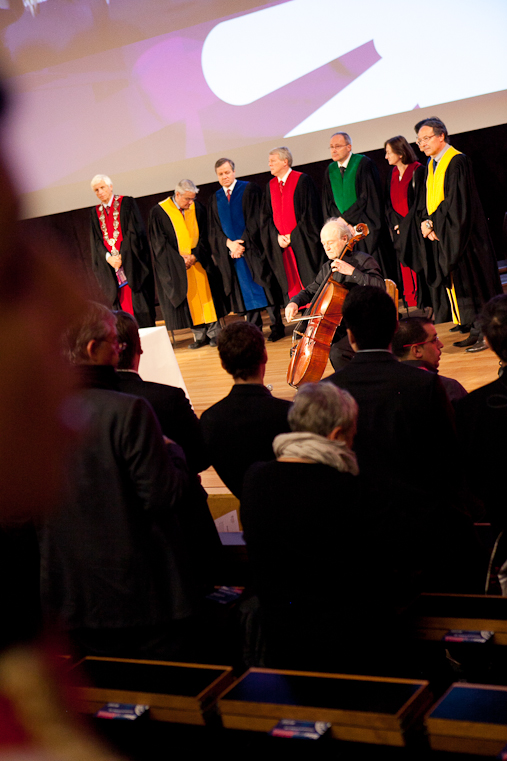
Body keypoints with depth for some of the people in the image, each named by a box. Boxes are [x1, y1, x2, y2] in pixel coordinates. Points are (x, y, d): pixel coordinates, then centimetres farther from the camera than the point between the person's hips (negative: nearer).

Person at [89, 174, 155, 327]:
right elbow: (96, 242, 9)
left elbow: (134, 231, -6)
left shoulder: (126, 203, 2)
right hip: (110, 265, 4)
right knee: (120, 302, -1)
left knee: (137, 302, -7)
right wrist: (109, 258, -9)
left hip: (130, 261, -4)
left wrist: (122, 256, -14)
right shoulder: (95, 213, 14)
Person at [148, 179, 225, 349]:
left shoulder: (197, 209, 4)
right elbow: (160, 243, -7)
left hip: (199, 261, 3)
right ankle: (199, 336, 5)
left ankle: (214, 333, 8)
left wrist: (195, 256, -11)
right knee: (189, 299, -1)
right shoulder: (159, 212, -5)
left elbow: (203, 237, 4)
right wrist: (180, 259, -14)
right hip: (177, 266, -2)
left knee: (206, 295, 2)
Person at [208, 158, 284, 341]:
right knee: (245, 290, 4)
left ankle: (277, 325, 1)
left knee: (264, 285, -3)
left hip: (252, 248, -4)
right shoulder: (215, 199, 13)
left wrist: (243, 243, -13)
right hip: (231, 251, 4)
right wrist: (229, 243, -9)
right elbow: (214, 230, 8)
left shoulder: (250, 189, 0)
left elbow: (254, 220, -6)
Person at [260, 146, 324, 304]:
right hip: (282, 245, 5)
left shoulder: (302, 180, -4)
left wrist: (293, 236, -12)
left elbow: (310, 213, -8)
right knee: (290, 283, 4)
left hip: (302, 243, -5)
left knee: (309, 283, -3)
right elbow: (266, 216, 13)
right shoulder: (270, 186, 13)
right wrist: (276, 236, -4)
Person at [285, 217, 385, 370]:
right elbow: (310, 291, 22)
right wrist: (294, 302, 1)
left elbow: (380, 287, -24)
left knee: (337, 352, -31)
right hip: (338, 326, 8)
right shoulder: (327, 268, 13)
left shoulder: (363, 261, -9)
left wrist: (352, 271, -29)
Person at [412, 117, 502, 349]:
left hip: (459, 233, -8)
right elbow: (426, 200, 12)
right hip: (439, 234, 8)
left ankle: (484, 332, 1)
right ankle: (475, 331, 14)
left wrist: (433, 223, -15)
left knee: (471, 279, -4)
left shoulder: (457, 162, -12)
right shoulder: (431, 165, 13)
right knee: (454, 282, 8)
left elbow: (456, 202, -18)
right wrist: (425, 222, -6)